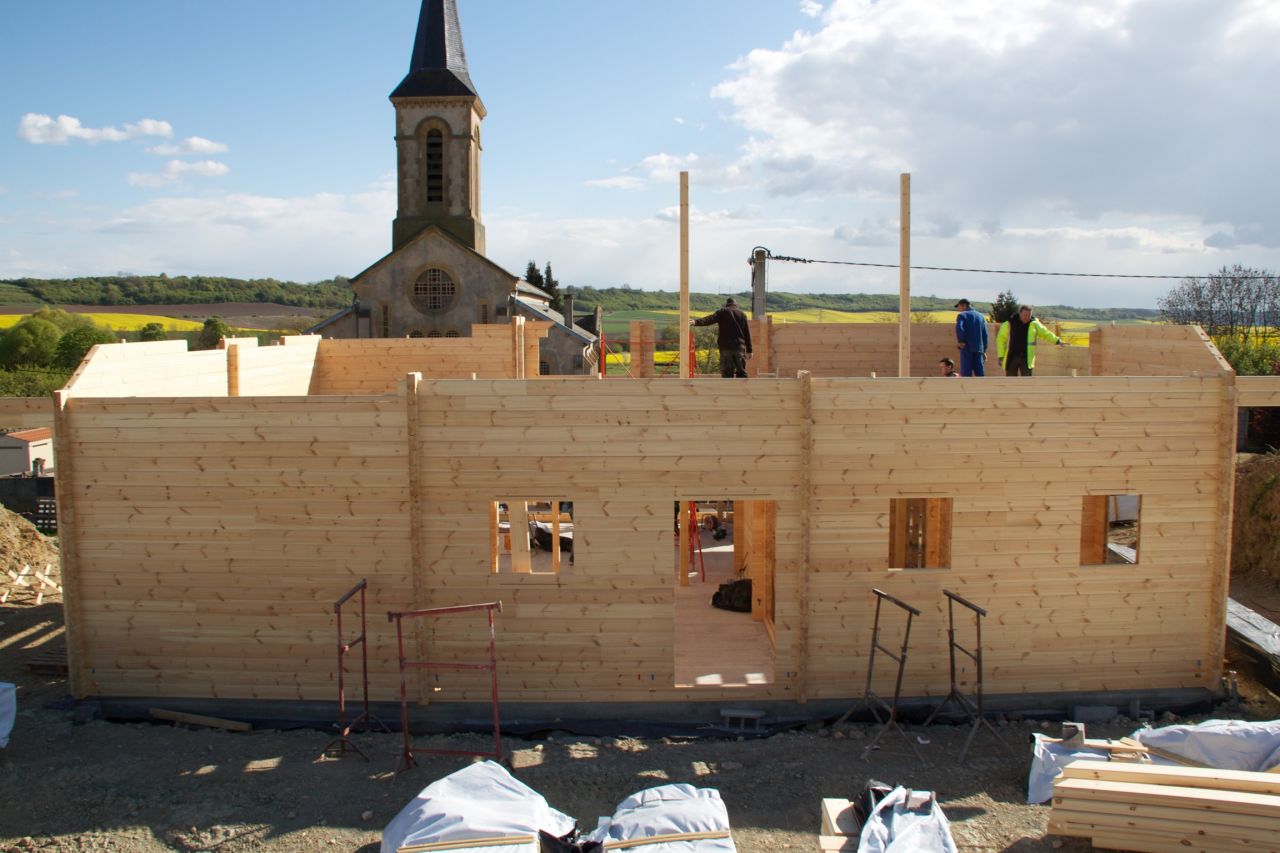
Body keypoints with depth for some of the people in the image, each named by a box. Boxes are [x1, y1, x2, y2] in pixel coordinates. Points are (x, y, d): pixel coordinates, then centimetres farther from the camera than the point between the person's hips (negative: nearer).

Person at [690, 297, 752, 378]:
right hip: (740, 346, 2)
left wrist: (696, 322, -27)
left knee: (727, 373, 0)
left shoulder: (723, 312, 4)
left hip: (726, 346, -2)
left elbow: (711, 319, -15)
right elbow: (747, 334, 11)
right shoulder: (742, 314, 13)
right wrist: (749, 350, 13)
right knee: (741, 372, 8)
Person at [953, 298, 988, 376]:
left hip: (967, 348, -4)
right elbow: (985, 335, 14)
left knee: (966, 373, -4)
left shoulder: (962, 315, -1)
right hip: (978, 349, 5)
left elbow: (959, 328, -21)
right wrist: (984, 351, 17)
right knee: (980, 373, 5)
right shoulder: (981, 316, 15)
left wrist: (960, 341, -9)